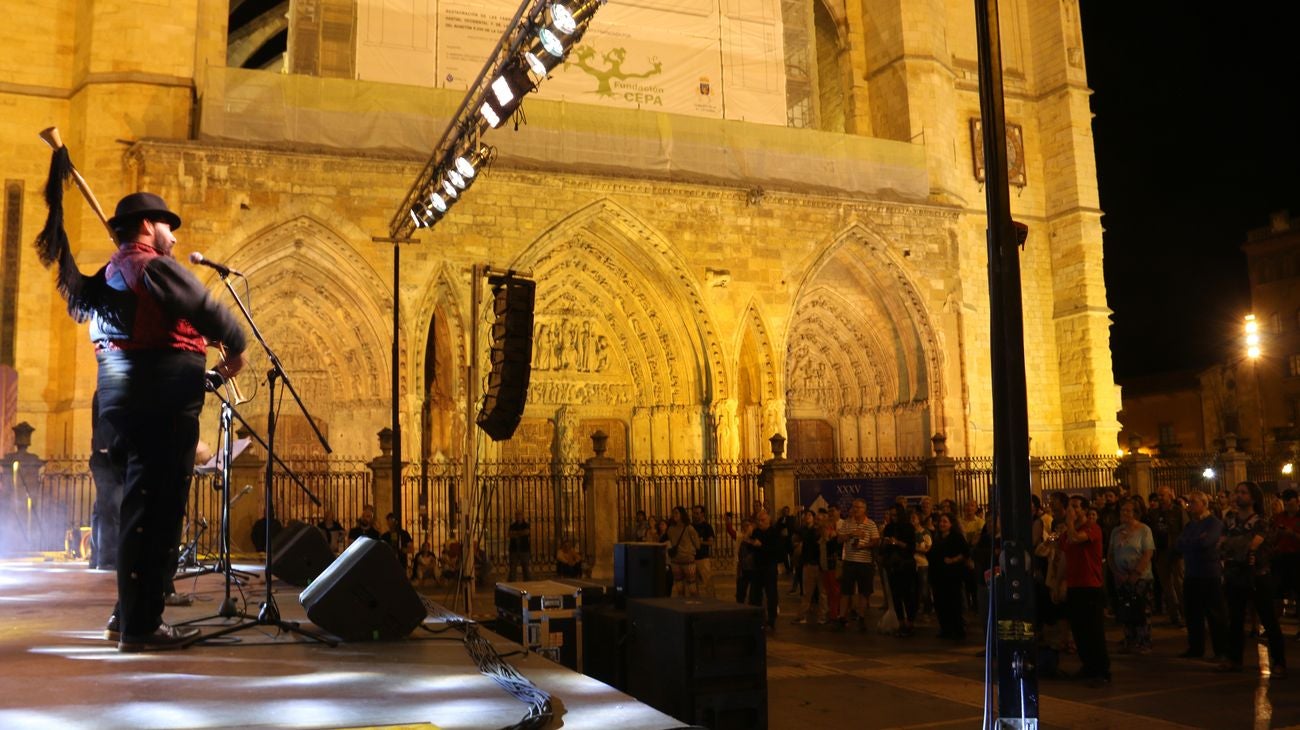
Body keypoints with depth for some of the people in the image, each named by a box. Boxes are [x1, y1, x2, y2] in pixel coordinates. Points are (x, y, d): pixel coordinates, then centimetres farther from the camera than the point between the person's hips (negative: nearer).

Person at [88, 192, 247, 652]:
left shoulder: (108, 277, 21)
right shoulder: (153, 267, -8)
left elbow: (102, 333, 24)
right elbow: (207, 311, -13)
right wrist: (236, 348, 4)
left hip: (124, 403, 10)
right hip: (160, 405, -10)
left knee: (139, 508, 16)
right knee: (156, 513, -7)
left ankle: (128, 614, 22)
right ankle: (140, 627, -4)